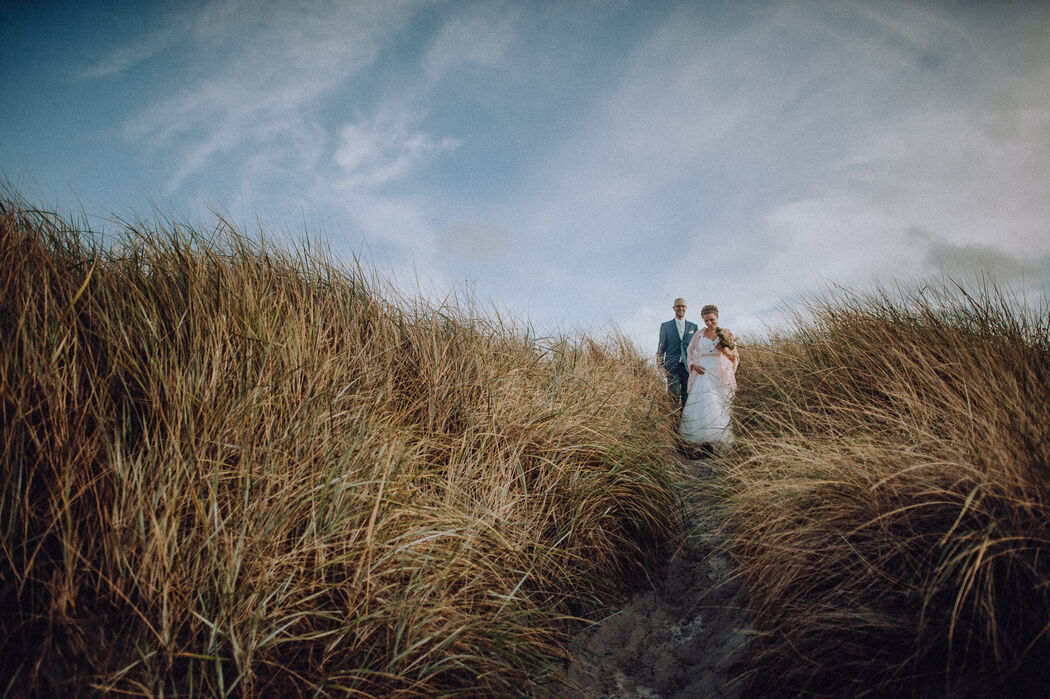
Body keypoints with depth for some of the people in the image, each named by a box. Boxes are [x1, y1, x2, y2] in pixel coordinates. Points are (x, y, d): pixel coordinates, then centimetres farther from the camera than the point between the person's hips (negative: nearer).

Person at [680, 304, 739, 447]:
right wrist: (694, 365, -2)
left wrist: (724, 350, -11)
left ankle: (720, 438, -3)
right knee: (702, 406, -8)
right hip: (704, 375, 1)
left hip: (721, 376, -1)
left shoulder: (726, 334, 9)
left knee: (721, 407, -7)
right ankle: (703, 437, -4)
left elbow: (734, 357, 9)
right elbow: (690, 353, 16)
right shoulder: (699, 335, 11)